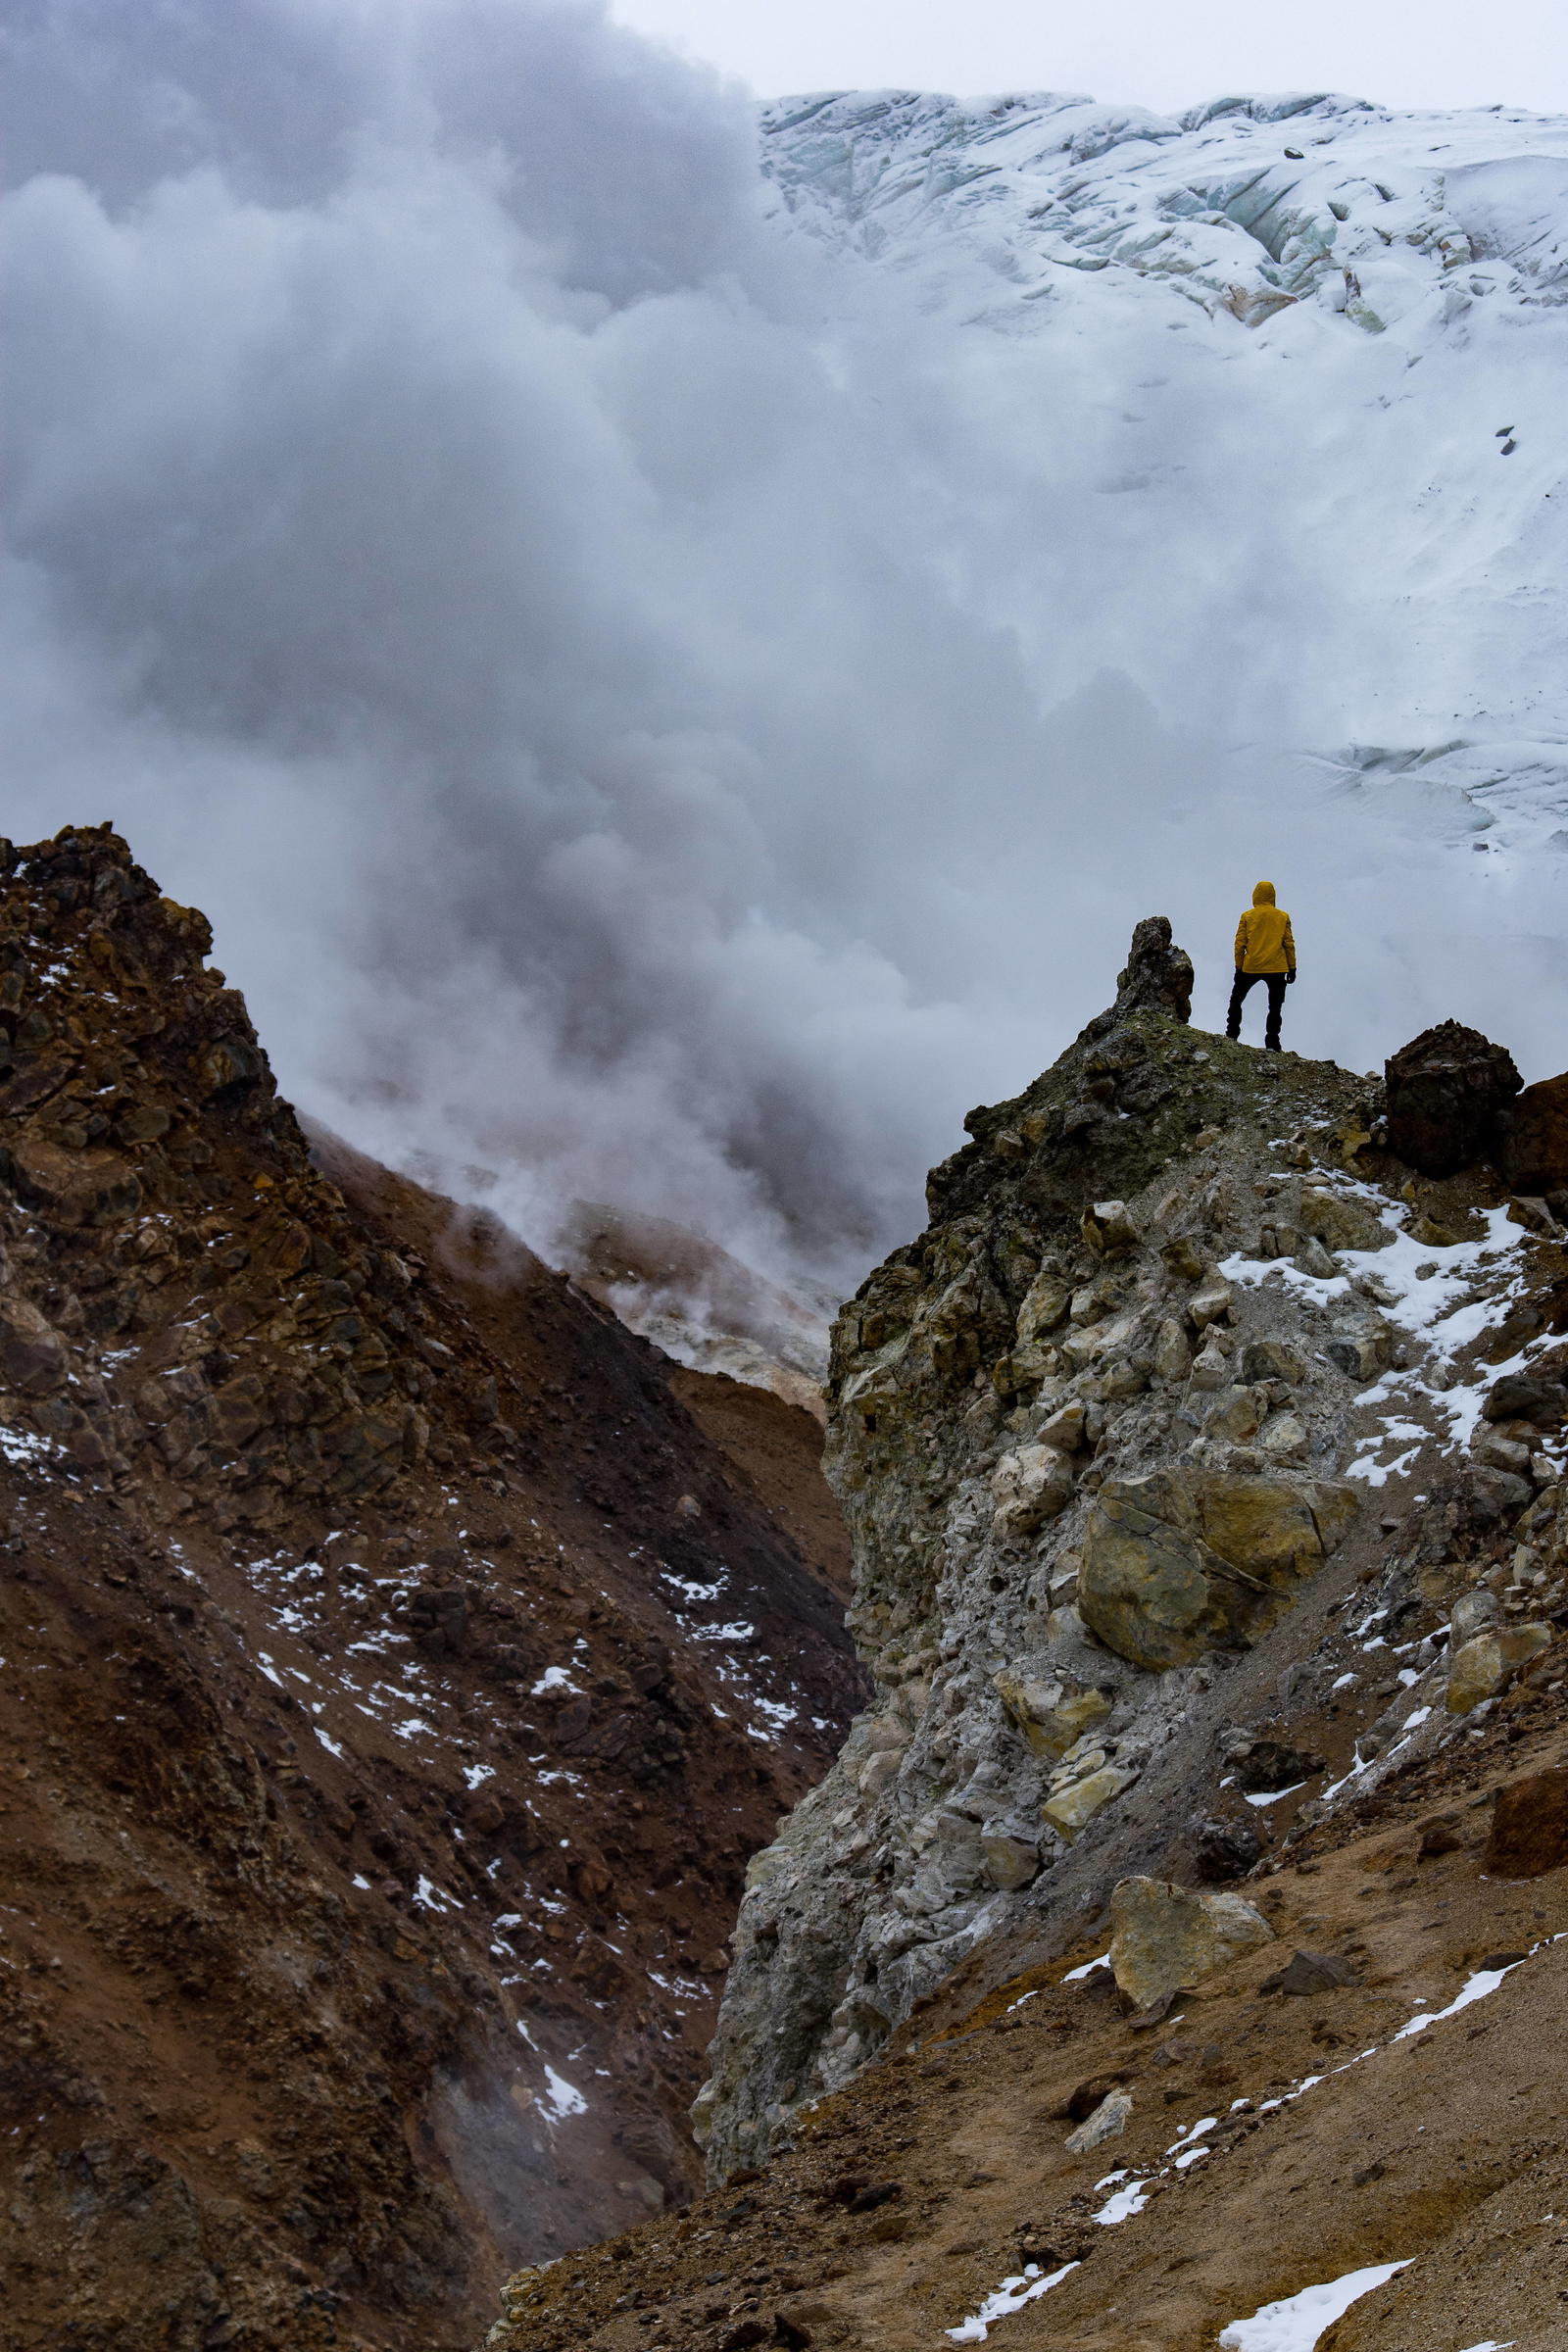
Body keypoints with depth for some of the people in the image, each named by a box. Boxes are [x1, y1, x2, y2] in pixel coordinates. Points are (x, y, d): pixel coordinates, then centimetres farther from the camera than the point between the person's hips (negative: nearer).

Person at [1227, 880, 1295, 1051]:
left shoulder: (1247, 916, 0)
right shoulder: (1283, 917, 3)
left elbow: (1240, 944, -1)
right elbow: (1289, 944, 3)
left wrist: (1238, 967, 6)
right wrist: (1292, 968, 8)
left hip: (1251, 967, -1)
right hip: (1277, 969, 1)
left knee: (1236, 1000, 18)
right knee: (1275, 1008, 7)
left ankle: (1231, 1034, 11)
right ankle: (1272, 1044, -1)